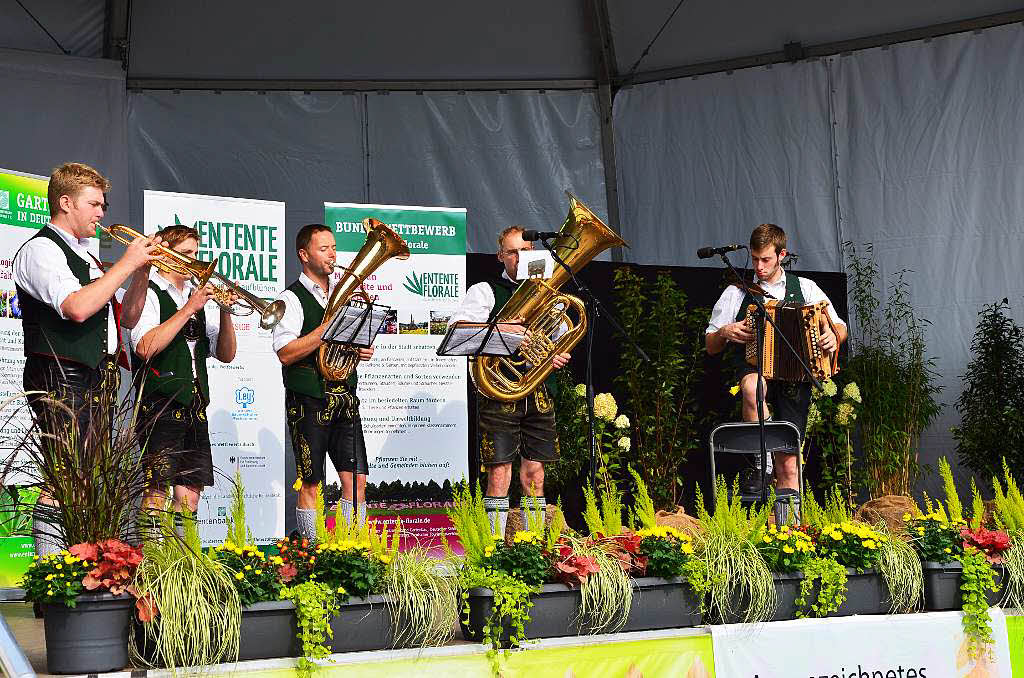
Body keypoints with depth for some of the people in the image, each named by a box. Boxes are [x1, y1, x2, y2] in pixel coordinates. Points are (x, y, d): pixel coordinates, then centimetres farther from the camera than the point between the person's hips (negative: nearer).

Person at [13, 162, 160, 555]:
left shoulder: (84, 257, 22)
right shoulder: (41, 250, -6)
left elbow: (126, 318, 23)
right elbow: (77, 308, -23)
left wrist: (142, 270, 8)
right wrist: (127, 263, -15)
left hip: (97, 381, 9)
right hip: (62, 379, -9)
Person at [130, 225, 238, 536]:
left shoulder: (200, 296, 19)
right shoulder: (147, 294, -1)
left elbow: (226, 354, 15)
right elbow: (145, 348, -17)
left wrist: (225, 312, -2)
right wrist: (189, 309, -15)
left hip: (195, 408, 7)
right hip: (161, 405, -6)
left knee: (191, 491, 4)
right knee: (158, 488, -10)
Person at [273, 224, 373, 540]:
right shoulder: (292, 298, -5)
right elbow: (286, 353, -16)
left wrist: (363, 349, 6)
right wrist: (329, 327, -18)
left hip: (345, 398, 5)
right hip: (309, 402, -5)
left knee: (357, 479, 0)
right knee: (310, 483, 0)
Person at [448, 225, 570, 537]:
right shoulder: (485, 291, 5)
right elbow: (456, 327, -9)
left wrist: (560, 357, 3)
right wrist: (496, 329, -22)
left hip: (539, 392, 4)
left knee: (534, 472, 6)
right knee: (499, 471, -6)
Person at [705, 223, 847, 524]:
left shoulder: (805, 288, 18)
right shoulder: (736, 293, 15)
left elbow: (840, 327, 18)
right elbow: (710, 346, 16)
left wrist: (833, 335, -6)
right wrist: (725, 332, -6)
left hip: (795, 376, 1)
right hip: (753, 367, -1)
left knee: (789, 465, -5)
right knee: (753, 387, -40)